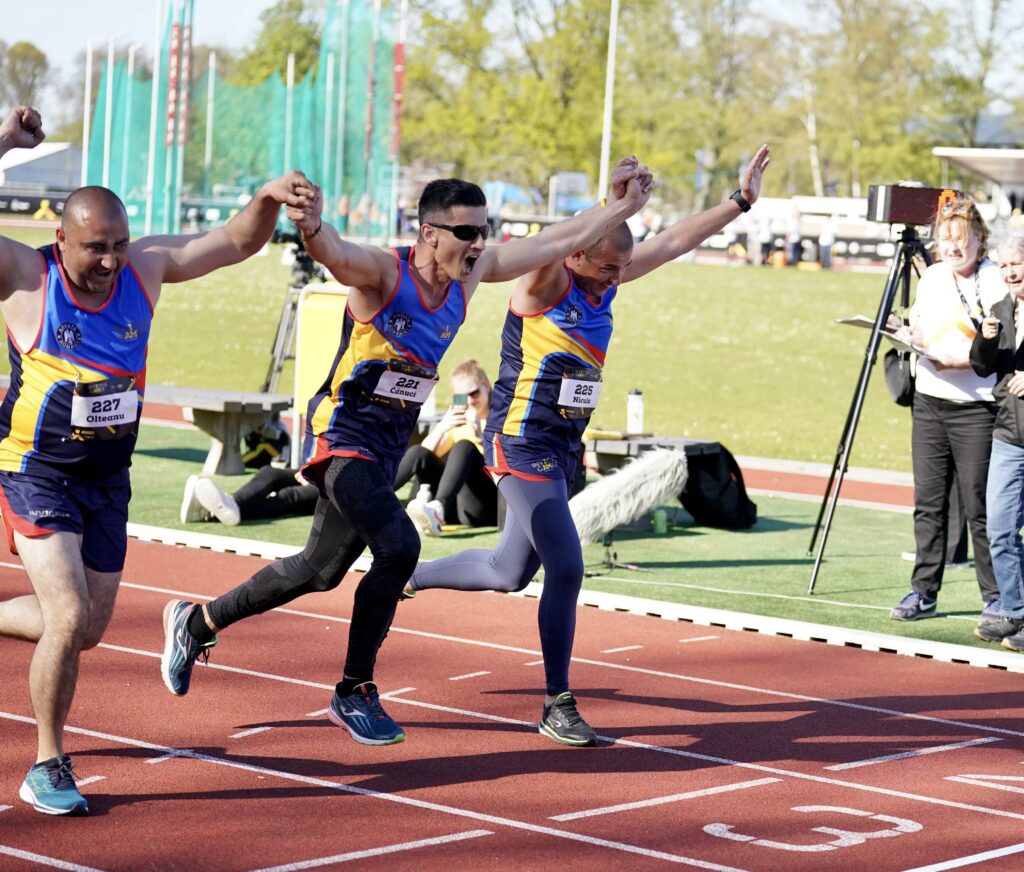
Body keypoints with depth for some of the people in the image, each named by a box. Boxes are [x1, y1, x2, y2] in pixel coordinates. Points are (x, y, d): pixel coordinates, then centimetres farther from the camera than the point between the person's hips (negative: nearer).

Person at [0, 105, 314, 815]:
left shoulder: (146, 266, -4)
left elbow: (236, 244, 3)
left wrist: (269, 200, -17)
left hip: (108, 481, 6)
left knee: (89, 628, 14)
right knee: (70, 617, -18)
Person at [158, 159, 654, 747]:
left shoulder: (472, 274, 0)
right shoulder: (382, 271, -20)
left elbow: (556, 242, 8)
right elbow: (336, 252, -42)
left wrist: (621, 208, 4)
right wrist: (314, 228, -64)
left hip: (388, 449, 8)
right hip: (342, 437, -8)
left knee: (320, 571, 16)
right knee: (399, 547, -26)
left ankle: (197, 623, 38)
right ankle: (355, 693, -10)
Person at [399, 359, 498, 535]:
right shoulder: (456, 419, 20)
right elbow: (424, 454, 6)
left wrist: (480, 435, -26)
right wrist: (441, 428, -12)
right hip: (454, 505, 4)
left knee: (465, 447, -29)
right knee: (419, 452, -15)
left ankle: (438, 508, -55)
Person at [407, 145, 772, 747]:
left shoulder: (607, 284, 6)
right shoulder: (546, 285, -15)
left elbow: (674, 242, 12)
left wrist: (740, 202, 12)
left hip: (562, 449, 9)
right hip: (521, 444, -9)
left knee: (509, 573, 17)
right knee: (566, 568, -14)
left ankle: (406, 575, 41)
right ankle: (558, 706, -4)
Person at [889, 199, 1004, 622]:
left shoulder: (995, 282, -9)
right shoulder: (931, 276, 12)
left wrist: (961, 358, -25)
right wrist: (908, 334, 1)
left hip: (975, 408, -6)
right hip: (928, 401, 6)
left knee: (978, 506, -4)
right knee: (928, 502, 9)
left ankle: (997, 596, 7)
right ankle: (923, 591, 16)